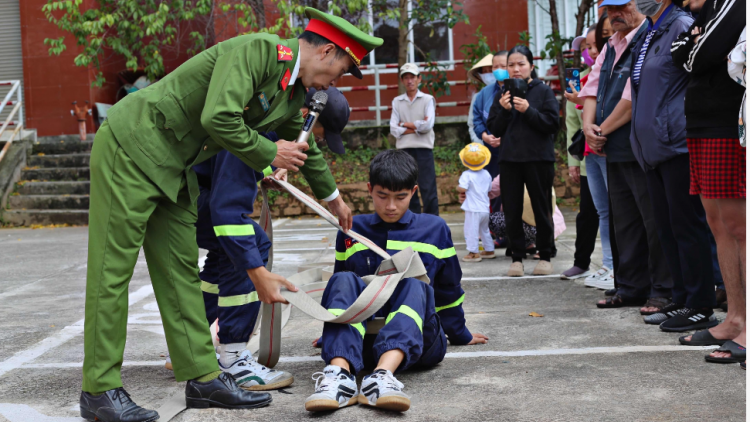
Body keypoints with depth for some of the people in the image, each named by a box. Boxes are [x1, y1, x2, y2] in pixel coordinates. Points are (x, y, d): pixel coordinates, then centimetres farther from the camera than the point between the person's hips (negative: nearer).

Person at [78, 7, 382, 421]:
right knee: (113, 269, -4)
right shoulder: (256, 49, -19)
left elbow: (302, 145, 29)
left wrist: (332, 196, 42)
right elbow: (218, 118, -30)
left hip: (173, 169, 9)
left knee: (181, 269, 9)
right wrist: (269, 154, -14)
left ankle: (202, 377, 14)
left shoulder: (293, 94, 10)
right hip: (132, 145, -9)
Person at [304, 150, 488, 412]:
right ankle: (340, 372, -54)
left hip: (417, 339, -1)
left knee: (413, 284, -32)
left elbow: (448, 288, 21)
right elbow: (338, 288, 27)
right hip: (361, 339, 1)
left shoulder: (434, 229, 13)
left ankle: (384, 374, -59)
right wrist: (332, 335, 32)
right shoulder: (351, 231, 15)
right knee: (344, 281, -27)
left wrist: (461, 335, 29)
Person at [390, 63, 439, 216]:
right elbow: (394, 130, 0)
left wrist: (404, 124, -3)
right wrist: (416, 127, -7)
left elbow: (428, 125, -10)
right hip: (404, 150, 3)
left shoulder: (427, 100, 4)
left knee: (428, 189, -4)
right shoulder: (397, 101, 10)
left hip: (423, 148, -2)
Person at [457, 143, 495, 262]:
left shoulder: (467, 175, -13)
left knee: (471, 230, -4)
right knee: (485, 230, 21)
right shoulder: (486, 174, 8)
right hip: (485, 208, 8)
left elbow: (462, 188, -24)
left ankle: (473, 253, -7)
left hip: (473, 209, -7)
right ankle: (489, 250, 29)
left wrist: (457, 188, 0)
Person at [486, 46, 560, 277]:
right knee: (512, 210, 4)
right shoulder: (502, 94, 9)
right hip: (510, 159, 3)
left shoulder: (543, 91, 0)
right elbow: (494, 129, 5)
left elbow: (553, 123, -8)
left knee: (542, 209, 6)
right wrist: (504, 110, -11)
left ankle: (545, 256, 17)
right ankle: (517, 257, 14)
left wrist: (528, 110, -18)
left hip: (538, 158, -3)